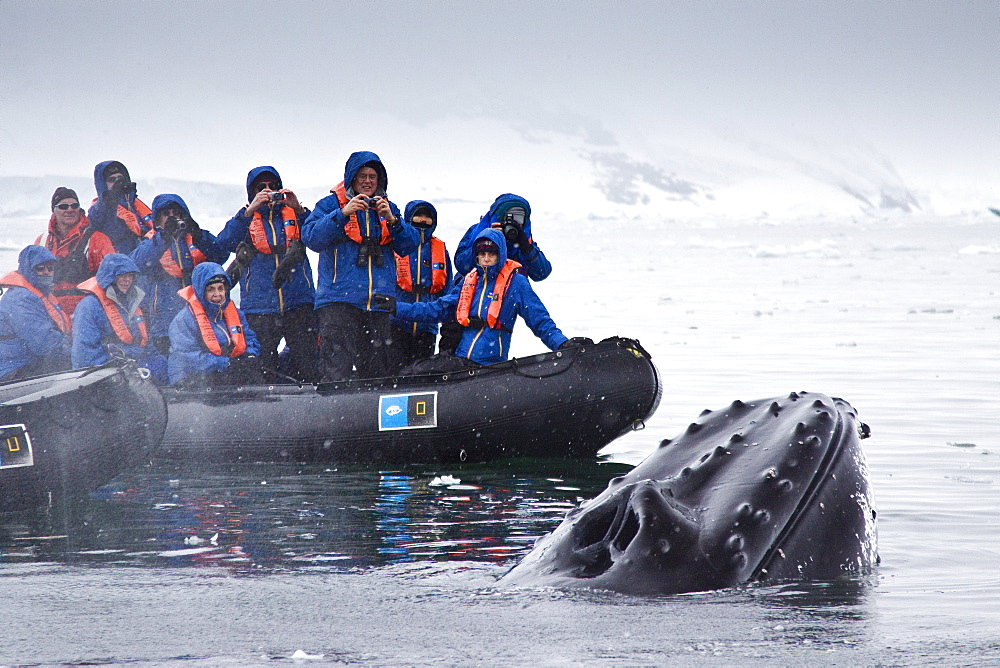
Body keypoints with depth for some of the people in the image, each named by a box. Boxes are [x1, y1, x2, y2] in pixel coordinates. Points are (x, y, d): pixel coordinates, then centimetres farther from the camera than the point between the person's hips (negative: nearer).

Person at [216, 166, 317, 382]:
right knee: (263, 366, -5)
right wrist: (250, 210, -12)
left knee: (307, 364, -8)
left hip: (298, 302, 0)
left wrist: (299, 209, -12)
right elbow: (225, 242, -5)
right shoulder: (246, 218, 14)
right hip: (260, 306, 0)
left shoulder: (291, 213, 15)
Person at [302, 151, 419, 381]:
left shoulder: (388, 208, 19)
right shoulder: (331, 204, 6)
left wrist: (392, 220, -8)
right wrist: (343, 213, -17)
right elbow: (311, 238, -9)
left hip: (378, 304, 4)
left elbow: (409, 245, 9)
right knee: (335, 370, -13)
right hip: (339, 299, -4)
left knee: (378, 371, 5)